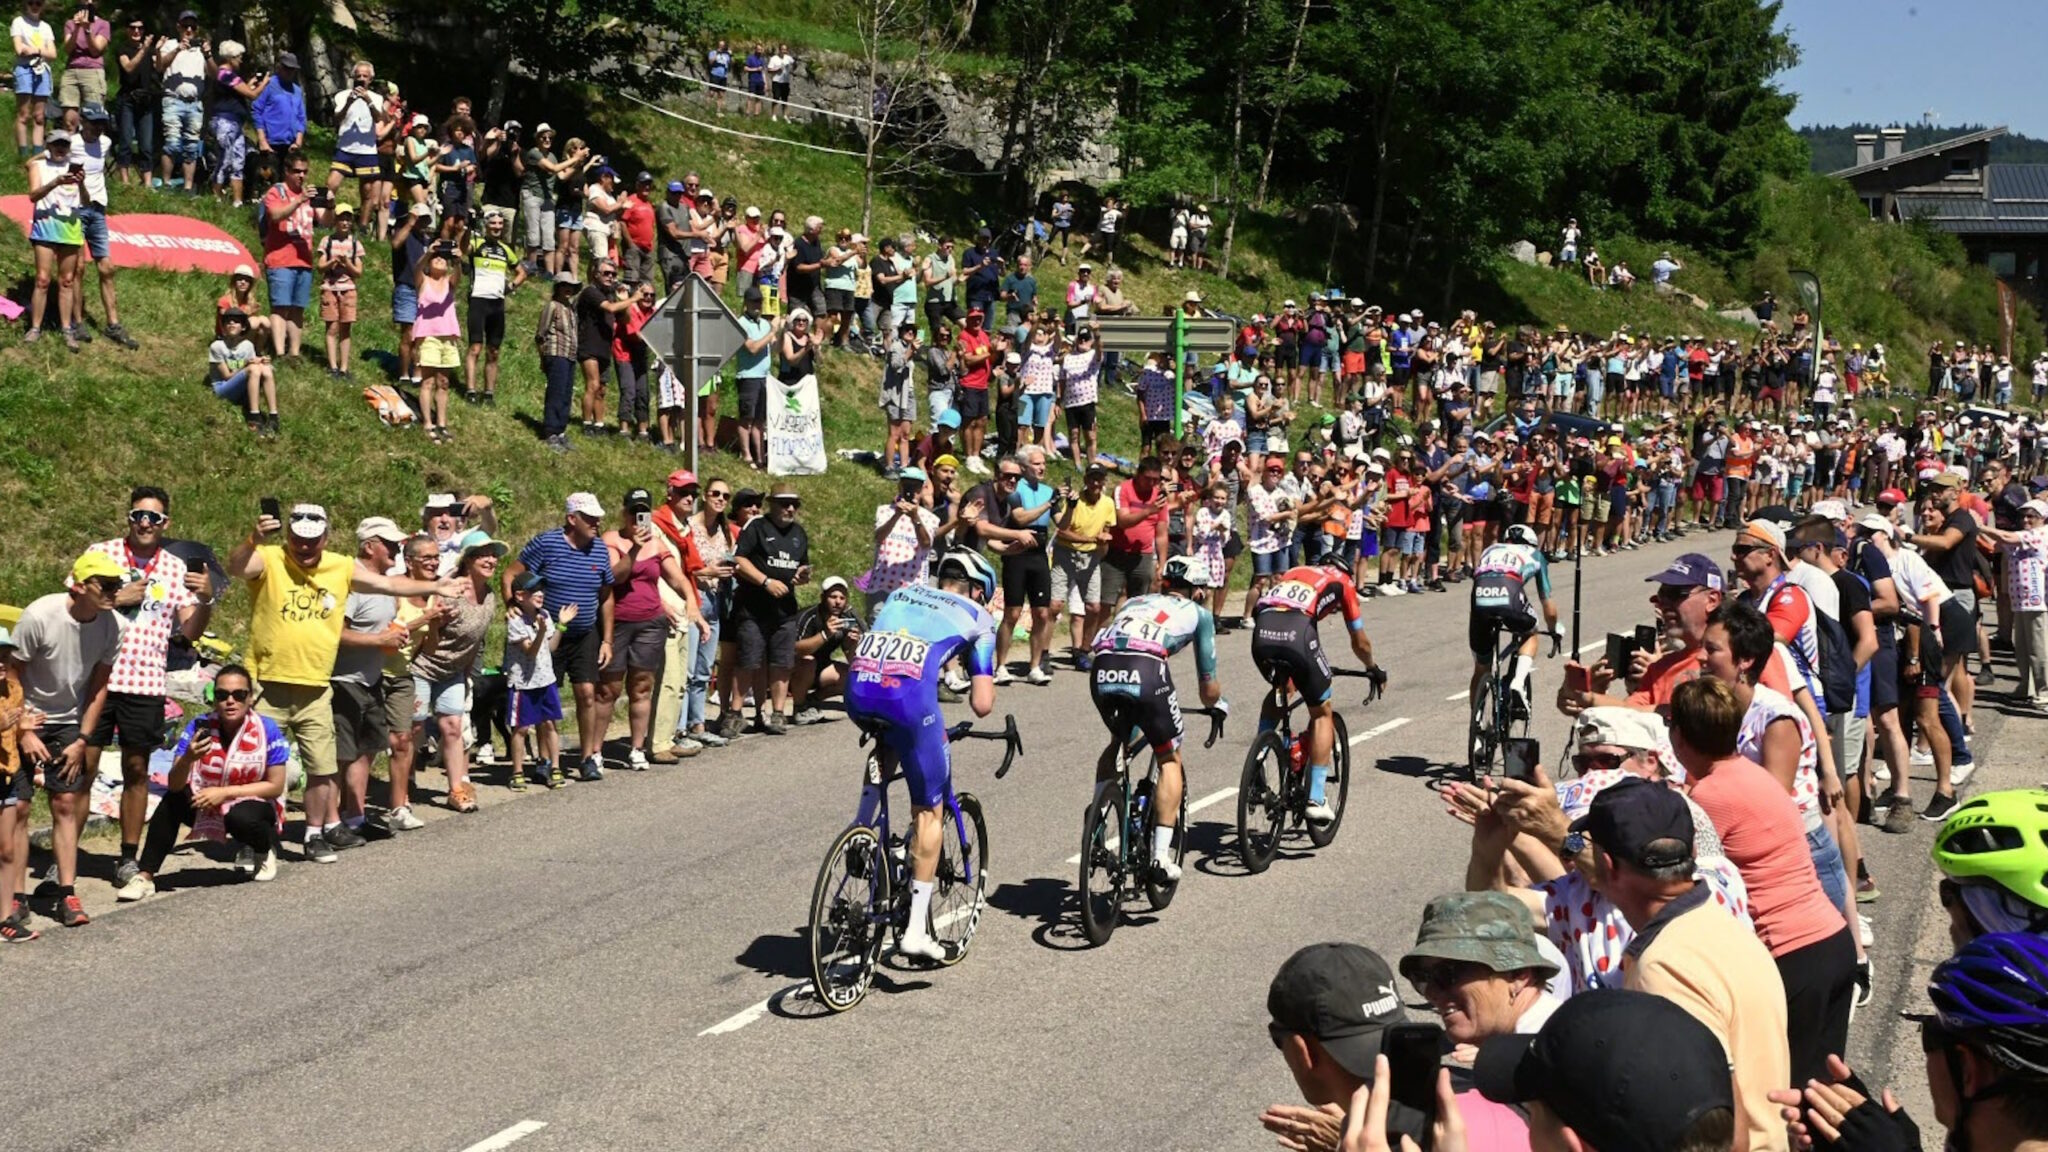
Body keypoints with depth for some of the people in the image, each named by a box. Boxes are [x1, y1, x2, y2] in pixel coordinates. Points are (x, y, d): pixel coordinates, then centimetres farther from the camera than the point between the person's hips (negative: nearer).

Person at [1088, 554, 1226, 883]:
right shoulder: (1198, 612, 27)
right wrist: (1217, 705, 50)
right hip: (1146, 671, -4)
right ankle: (1161, 853, 9)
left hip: (1102, 671, 4)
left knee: (1118, 743, 33)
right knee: (1169, 758, 17)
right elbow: (1209, 685, 27)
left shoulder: (1135, 601, 37)